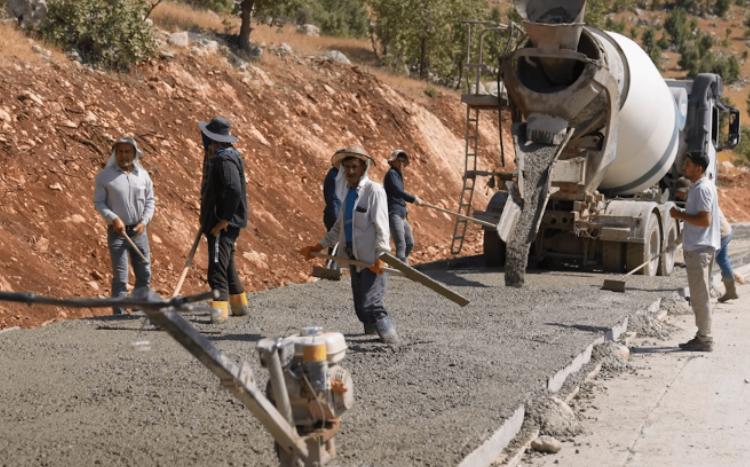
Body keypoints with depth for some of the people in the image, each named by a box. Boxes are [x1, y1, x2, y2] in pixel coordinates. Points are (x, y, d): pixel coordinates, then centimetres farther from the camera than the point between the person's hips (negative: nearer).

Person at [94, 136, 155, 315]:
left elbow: (150, 200, 10)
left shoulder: (142, 174, 6)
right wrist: (113, 218, -17)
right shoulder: (105, 175, -4)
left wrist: (144, 221, -4)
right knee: (120, 277, -7)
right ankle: (119, 314, -1)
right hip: (117, 231, -4)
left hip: (138, 230, 4)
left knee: (144, 274, 9)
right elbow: (98, 202, -3)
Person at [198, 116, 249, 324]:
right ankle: (239, 305, 31)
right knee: (227, 266, 20)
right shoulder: (216, 157, 16)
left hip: (223, 224, -11)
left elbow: (234, 191, -28)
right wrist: (206, 221, 21)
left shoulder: (225, 159, -18)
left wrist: (223, 220, -24)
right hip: (217, 222, 11)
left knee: (218, 267, -15)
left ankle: (219, 310, -19)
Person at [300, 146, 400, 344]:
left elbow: (381, 226, -14)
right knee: (360, 306, 11)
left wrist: (380, 256, -22)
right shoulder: (346, 191, 13)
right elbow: (339, 225, 23)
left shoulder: (373, 190, -9)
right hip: (354, 257, 8)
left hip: (371, 259, -8)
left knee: (370, 304, -14)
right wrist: (319, 246, 20)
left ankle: (391, 340, -5)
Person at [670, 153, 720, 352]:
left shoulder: (702, 189, -17)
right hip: (699, 247, 11)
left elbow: (704, 220, -24)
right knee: (700, 295, 14)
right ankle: (702, 336, 20)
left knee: (700, 296, -6)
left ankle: (704, 339, -1)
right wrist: (683, 214, 13)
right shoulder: (702, 186, 16)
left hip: (699, 249, -11)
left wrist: (681, 215, -15)